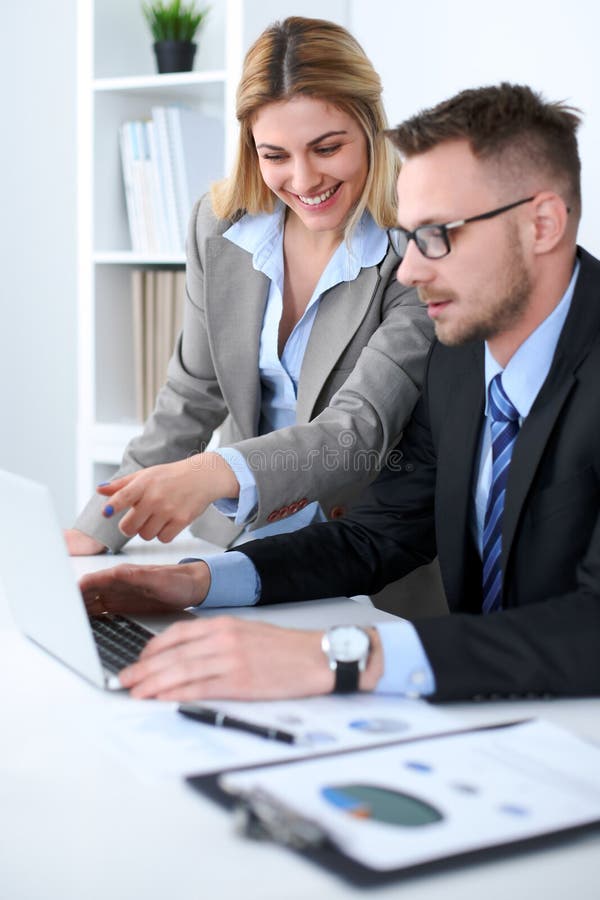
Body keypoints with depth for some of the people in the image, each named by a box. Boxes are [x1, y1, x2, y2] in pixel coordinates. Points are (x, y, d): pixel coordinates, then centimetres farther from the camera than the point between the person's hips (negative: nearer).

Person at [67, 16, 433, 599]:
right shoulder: (219, 227, 1)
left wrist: (215, 474, -41)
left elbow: (362, 430, -23)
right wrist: (97, 530, 0)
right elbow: (192, 399, 8)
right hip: (239, 539, 4)